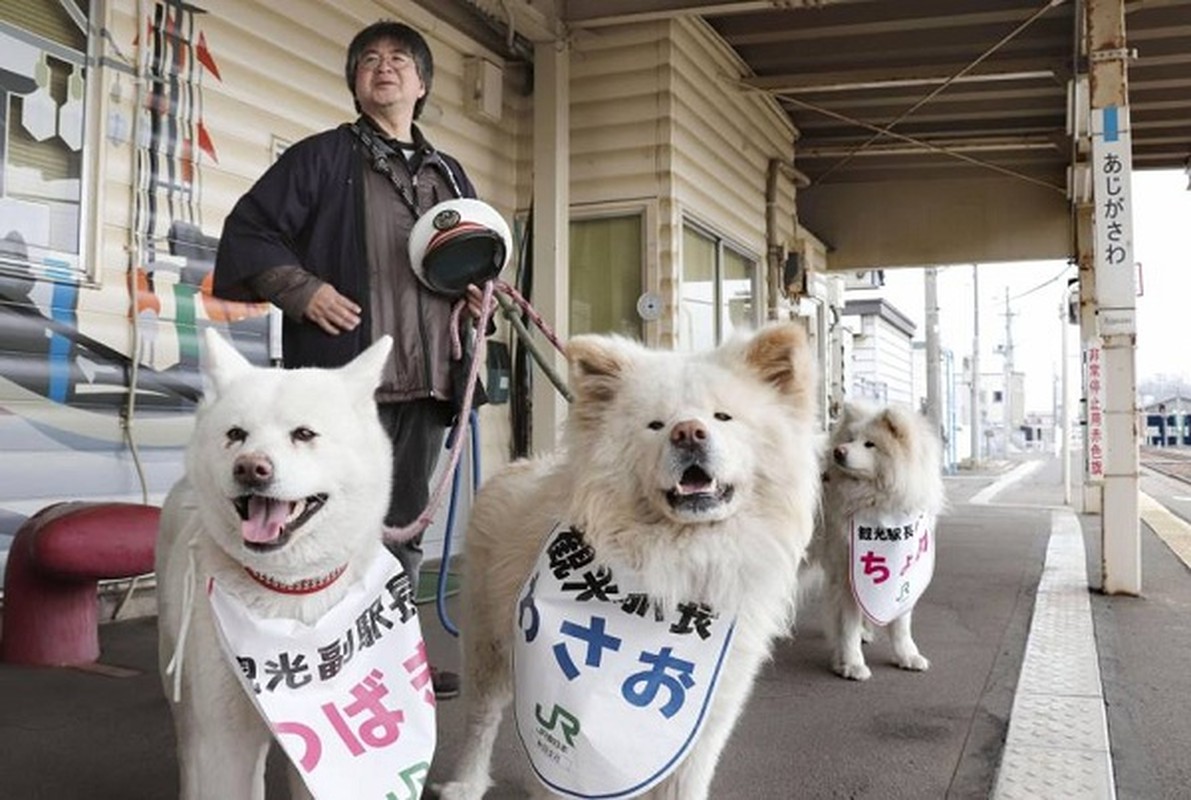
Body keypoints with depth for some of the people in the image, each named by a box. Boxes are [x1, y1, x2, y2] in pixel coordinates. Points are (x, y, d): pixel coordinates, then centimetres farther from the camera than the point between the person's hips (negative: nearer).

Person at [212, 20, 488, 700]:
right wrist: (302, 289, -13)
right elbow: (248, 232, 1)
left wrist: (479, 288, 9)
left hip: (426, 379, 6)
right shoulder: (323, 157, 5)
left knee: (406, 522, 12)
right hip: (349, 372, -5)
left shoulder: (449, 175, 21)